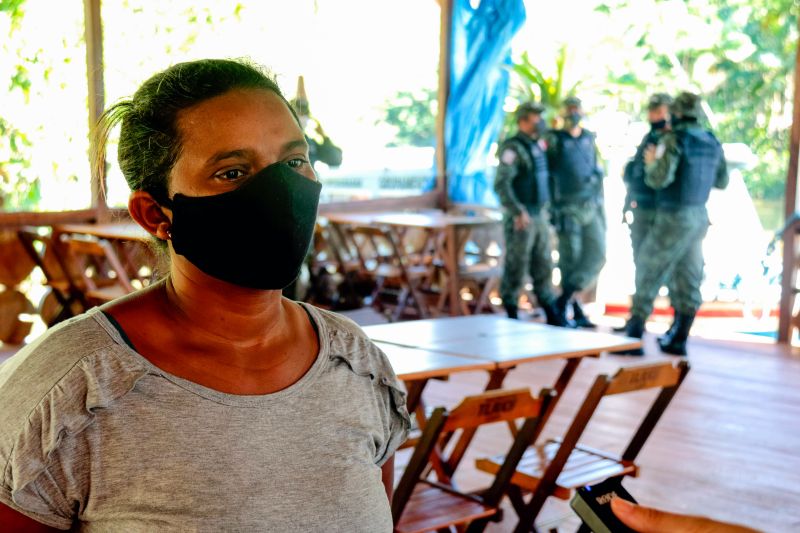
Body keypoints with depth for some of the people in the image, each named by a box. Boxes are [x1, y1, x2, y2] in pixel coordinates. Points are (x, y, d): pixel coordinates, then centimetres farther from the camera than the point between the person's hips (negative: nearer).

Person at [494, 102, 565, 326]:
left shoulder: (538, 145, 12)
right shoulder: (512, 148, -14)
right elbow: (501, 184, -23)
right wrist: (518, 212, -27)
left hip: (540, 215, 8)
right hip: (520, 219, -8)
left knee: (544, 265, 10)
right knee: (516, 266, 0)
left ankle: (552, 315, 14)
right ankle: (511, 315, 9)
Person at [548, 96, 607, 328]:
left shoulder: (589, 139, 12)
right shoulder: (554, 140, -4)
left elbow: (598, 172, 17)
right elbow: (546, 175, -6)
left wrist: (601, 206, 13)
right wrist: (550, 210, -10)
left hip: (591, 207, 5)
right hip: (567, 209, -5)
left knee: (596, 254, -5)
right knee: (570, 259, -2)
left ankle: (564, 299, 6)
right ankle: (575, 311, 9)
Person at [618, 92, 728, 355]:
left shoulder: (675, 139, -13)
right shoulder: (713, 143, 9)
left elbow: (660, 178, -21)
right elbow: (722, 181, 18)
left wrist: (651, 163, -2)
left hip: (674, 217, -7)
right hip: (699, 217, 7)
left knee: (649, 273, -1)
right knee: (688, 280, 10)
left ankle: (634, 335, -2)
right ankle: (678, 339, 16)